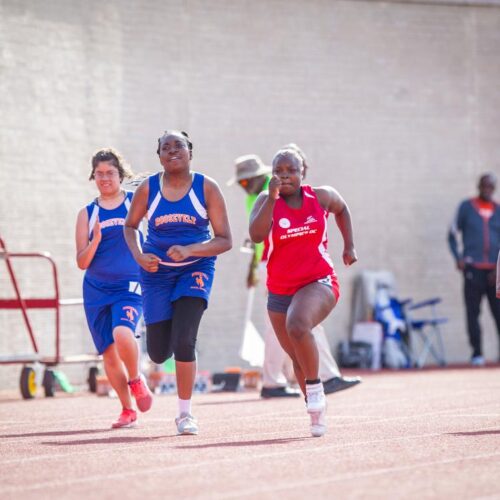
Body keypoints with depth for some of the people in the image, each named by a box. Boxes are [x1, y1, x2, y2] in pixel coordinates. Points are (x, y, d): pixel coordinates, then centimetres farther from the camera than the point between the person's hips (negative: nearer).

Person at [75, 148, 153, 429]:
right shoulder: (87, 214, 8)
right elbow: (82, 262, 5)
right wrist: (95, 240, -13)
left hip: (129, 287, -3)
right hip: (96, 290, 3)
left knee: (122, 334, -29)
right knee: (109, 353, 5)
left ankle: (136, 380, 0)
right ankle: (128, 411, 20)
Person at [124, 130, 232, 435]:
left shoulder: (207, 188, -9)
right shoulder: (148, 189, -5)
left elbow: (225, 241, -10)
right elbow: (130, 226, 12)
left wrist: (189, 250, -25)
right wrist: (139, 255, -7)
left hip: (196, 269, -2)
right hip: (157, 271, 2)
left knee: (184, 342, -19)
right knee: (158, 353, 1)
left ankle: (186, 413, -2)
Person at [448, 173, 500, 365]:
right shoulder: (466, 207, 10)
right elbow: (453, 234, 11)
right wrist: (459, 257, -4)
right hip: (473, 269, -1)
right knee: (473, 312, -4)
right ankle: (477, 353, -1)